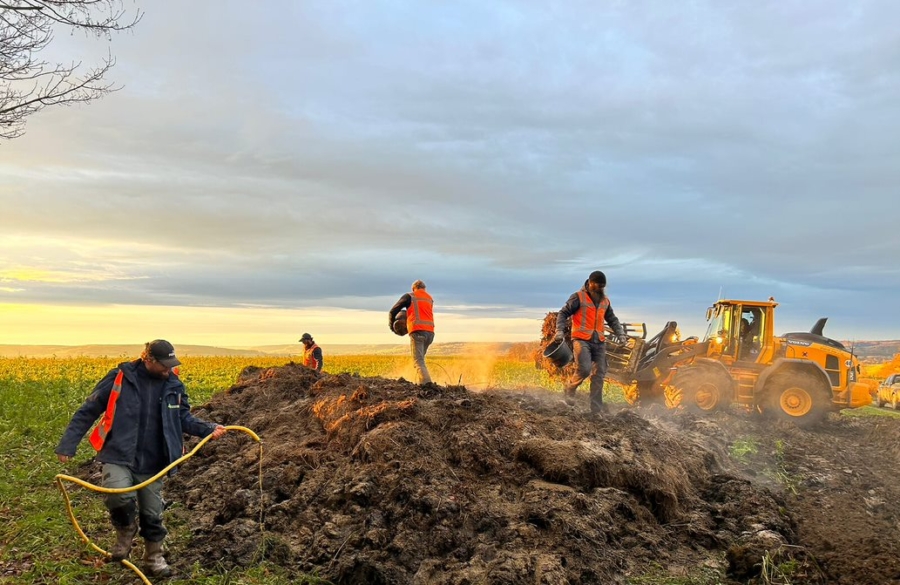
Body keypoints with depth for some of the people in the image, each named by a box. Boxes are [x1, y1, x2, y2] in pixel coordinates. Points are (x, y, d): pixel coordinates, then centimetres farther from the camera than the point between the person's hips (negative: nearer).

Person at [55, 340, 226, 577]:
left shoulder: (173, 385, 1)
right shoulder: (119, 378, -11)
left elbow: (183, 418, 11)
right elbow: (87, 412, -4)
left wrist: (208, 429, -8)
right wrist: (67, 444, -6)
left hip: (152, 462, 3)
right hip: (118, 455, -3)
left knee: (152, 514, 10)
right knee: (118, 495, -28)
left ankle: (154, 557, 34)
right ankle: (126, 529, 5)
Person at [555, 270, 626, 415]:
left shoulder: (605, 301, 17)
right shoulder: (578, 297, -1)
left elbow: (612, 320, 26)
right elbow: (563, 313, -2)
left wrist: (620, 334, 12)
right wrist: (560, 331, -15)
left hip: (599, 341, 6)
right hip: (581, 339, -6)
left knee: (599, 374, 1)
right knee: (584, 368, -21)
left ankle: (596, 407, 6)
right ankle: (570, 389, 8)